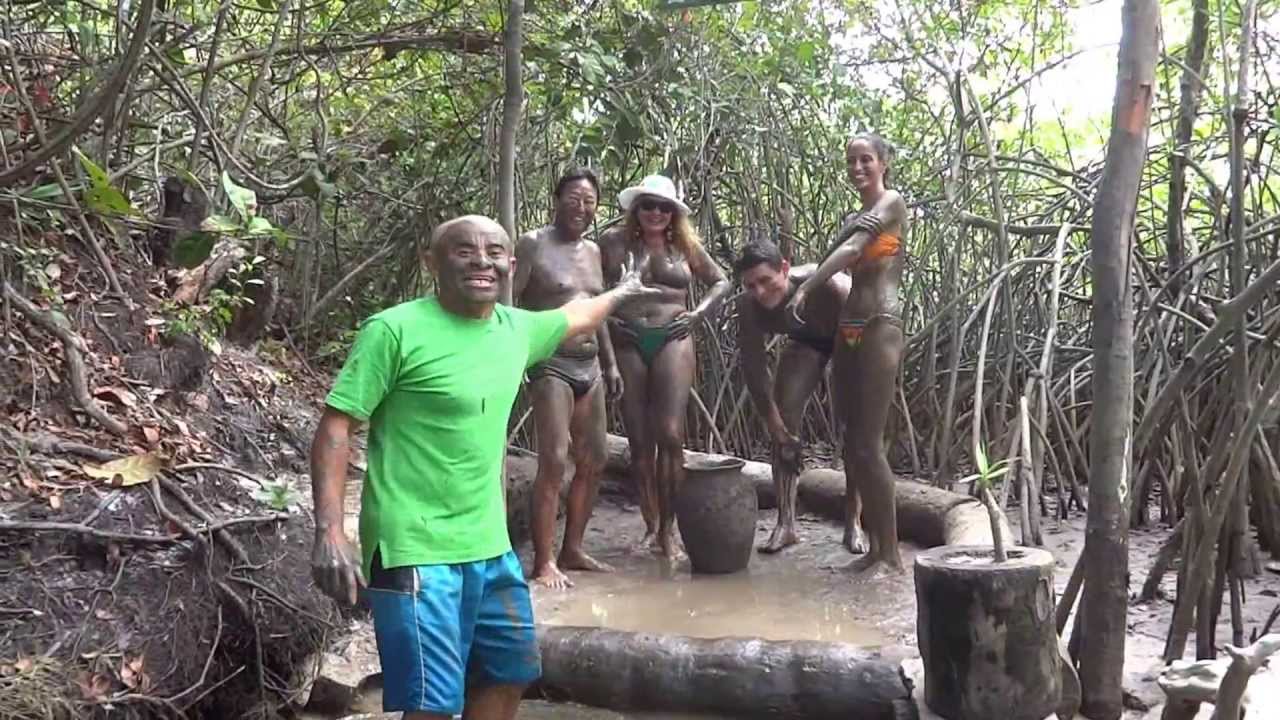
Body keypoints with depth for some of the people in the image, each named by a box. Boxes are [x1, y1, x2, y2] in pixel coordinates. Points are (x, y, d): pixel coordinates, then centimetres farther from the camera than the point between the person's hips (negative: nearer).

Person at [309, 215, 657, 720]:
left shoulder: (518, 328, 6)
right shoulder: (395, 330, -14)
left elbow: (575, 317, 28)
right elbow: (336, 424, -14)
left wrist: (621, 293, 45)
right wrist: (329, 531, -23)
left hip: (490, 546, 8)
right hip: (416, 548, -8)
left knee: (508, 676, 20)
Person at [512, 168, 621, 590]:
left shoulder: (592, 251, 16)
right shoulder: (533, 245, -5)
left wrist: (610, 364, 21)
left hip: (589, 366, 8)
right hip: (551, 365, -8)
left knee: (594, 463, 10)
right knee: (554, 462, -14)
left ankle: (573, 550, 21)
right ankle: (544, 563, -8)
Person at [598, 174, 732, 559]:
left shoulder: (686, 246, 11)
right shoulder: (614, 242, 7)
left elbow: (721, 282, 20)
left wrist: (697, 314, 6)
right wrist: (605, 316, -6)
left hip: (671, 340, 0)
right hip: (627, 343, 0)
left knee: (670, 433, -12)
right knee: (639, 441, 4)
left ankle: (667, 530, -3)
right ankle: (651, 526, 16)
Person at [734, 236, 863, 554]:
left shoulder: (828, 286, -43)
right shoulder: (749, 307, -30)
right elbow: (754, 367, -20)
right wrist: (773, 422, -19)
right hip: (806, 340, 4)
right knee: (783, 422, -6)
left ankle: (854, 524, 1)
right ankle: (785, 523, 0)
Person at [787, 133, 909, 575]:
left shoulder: (892, 203, -1)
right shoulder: (853, 219, 21)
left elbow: (852, 251, -11)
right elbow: (841, 266, 16)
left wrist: (804, 289, -12)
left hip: (880, 329, -8)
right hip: (848, 330, 8)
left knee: (869, 445, -11)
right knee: (851, 443, 7)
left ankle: (891, 554, -4)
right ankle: (874, 545, 14)